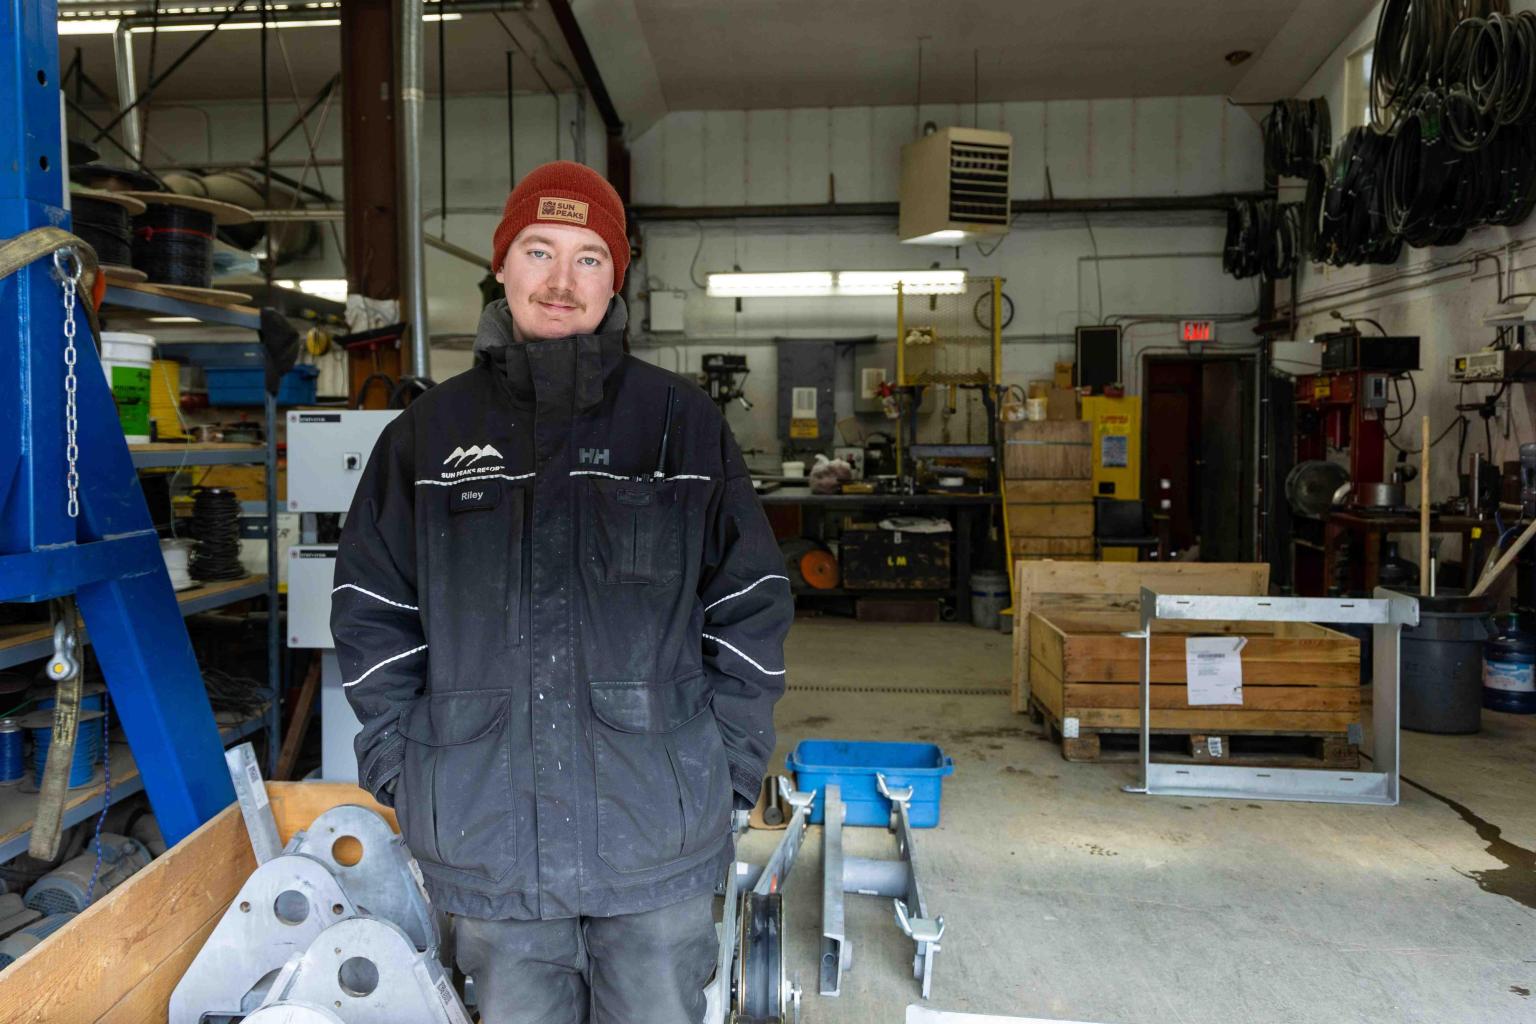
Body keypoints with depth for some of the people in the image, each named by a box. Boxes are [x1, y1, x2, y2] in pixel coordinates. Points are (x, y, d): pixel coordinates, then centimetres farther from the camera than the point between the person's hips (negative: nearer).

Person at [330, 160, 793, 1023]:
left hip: (658, 830, -1)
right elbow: (372, 613, 8)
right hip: (486, 835, 2)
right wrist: (401, 763, 2)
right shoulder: (431, 432, 4)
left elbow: (751, 604, 1)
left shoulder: (684, 423, -1)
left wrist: (728, 760, -3)